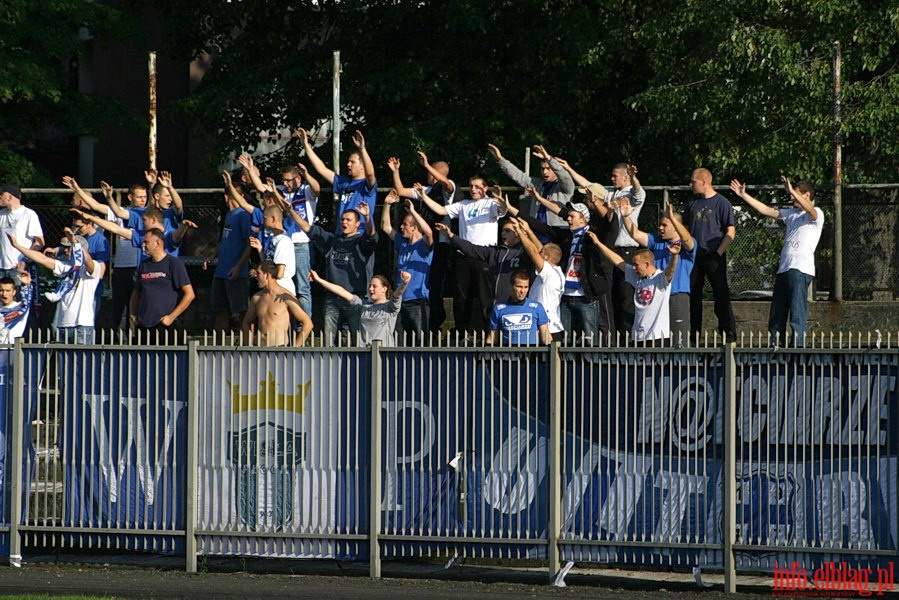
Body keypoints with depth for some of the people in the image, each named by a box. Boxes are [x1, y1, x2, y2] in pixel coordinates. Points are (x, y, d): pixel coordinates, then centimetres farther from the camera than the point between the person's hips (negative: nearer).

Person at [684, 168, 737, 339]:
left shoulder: (721, 203, -4)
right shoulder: (692, 204, 14)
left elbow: (730, 231, -7)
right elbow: (685, 229, 20)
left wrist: (719, 252, -14)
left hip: (714, 256, -6)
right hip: (694, 257, 6)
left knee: (721, 295, -5)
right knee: (692, 295, 7)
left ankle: (728, 332, -3)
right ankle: (693, 333, 14)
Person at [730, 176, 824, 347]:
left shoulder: (816, 214, 1)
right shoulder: (791, 214, 24)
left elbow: (809, 209, -23)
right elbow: (766, 210, 26)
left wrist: (792, 191, -35)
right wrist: (743, 195, 22)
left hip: (800, 270, -8)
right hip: (784, 269, 8)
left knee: (798, 315, -14)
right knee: (776, 314, 8)